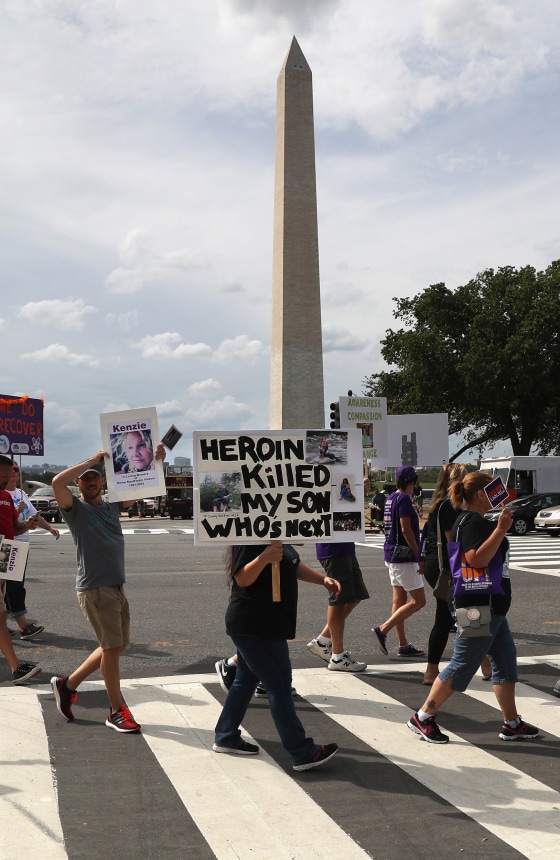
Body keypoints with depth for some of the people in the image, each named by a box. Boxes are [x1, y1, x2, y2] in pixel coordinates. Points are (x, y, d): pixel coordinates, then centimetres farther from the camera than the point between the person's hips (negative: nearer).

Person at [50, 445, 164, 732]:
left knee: (116, 646, 15)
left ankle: (67, 684, 30)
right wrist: (91, 460, -17)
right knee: (112, 647, -4)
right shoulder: (75, 508, -5)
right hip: (94, 589, -7)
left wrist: (156, 461, 2)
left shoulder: (112, 506, 12)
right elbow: (57, 482, -24)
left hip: (116, 588, 7)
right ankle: (117, 712, 10)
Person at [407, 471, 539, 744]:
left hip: (492, 606, 11)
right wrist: (501, 529, -28)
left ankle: (512, 724, 21)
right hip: (479, 606, -11)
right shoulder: (471, 522, -17)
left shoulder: (476, 521, 16)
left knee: (505, 662, 13)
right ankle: (422, 718, 5)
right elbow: (477, 559, -30)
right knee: (462, 665, -4)